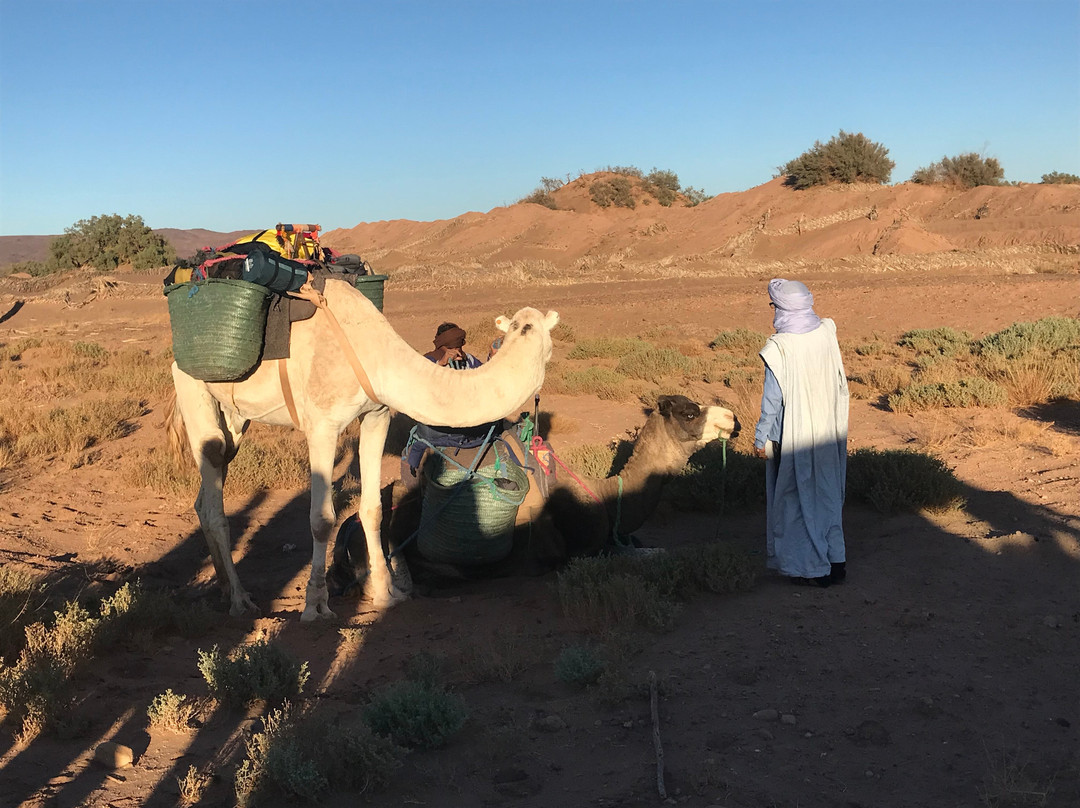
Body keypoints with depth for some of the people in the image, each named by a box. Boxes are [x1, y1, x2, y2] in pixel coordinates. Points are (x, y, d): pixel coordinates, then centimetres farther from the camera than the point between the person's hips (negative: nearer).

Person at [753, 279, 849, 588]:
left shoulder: (779, 348, -20)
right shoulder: (827, 334, -5)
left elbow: (772, 400, -16)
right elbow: (840, 386, 6)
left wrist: (760, 438, -6)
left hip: (793, 437, -5)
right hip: (828, 433, 6)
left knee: (797, 499, 8)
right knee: (827, 495, 18)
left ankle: (811, 568, 15)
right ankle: (835, 560, 23)